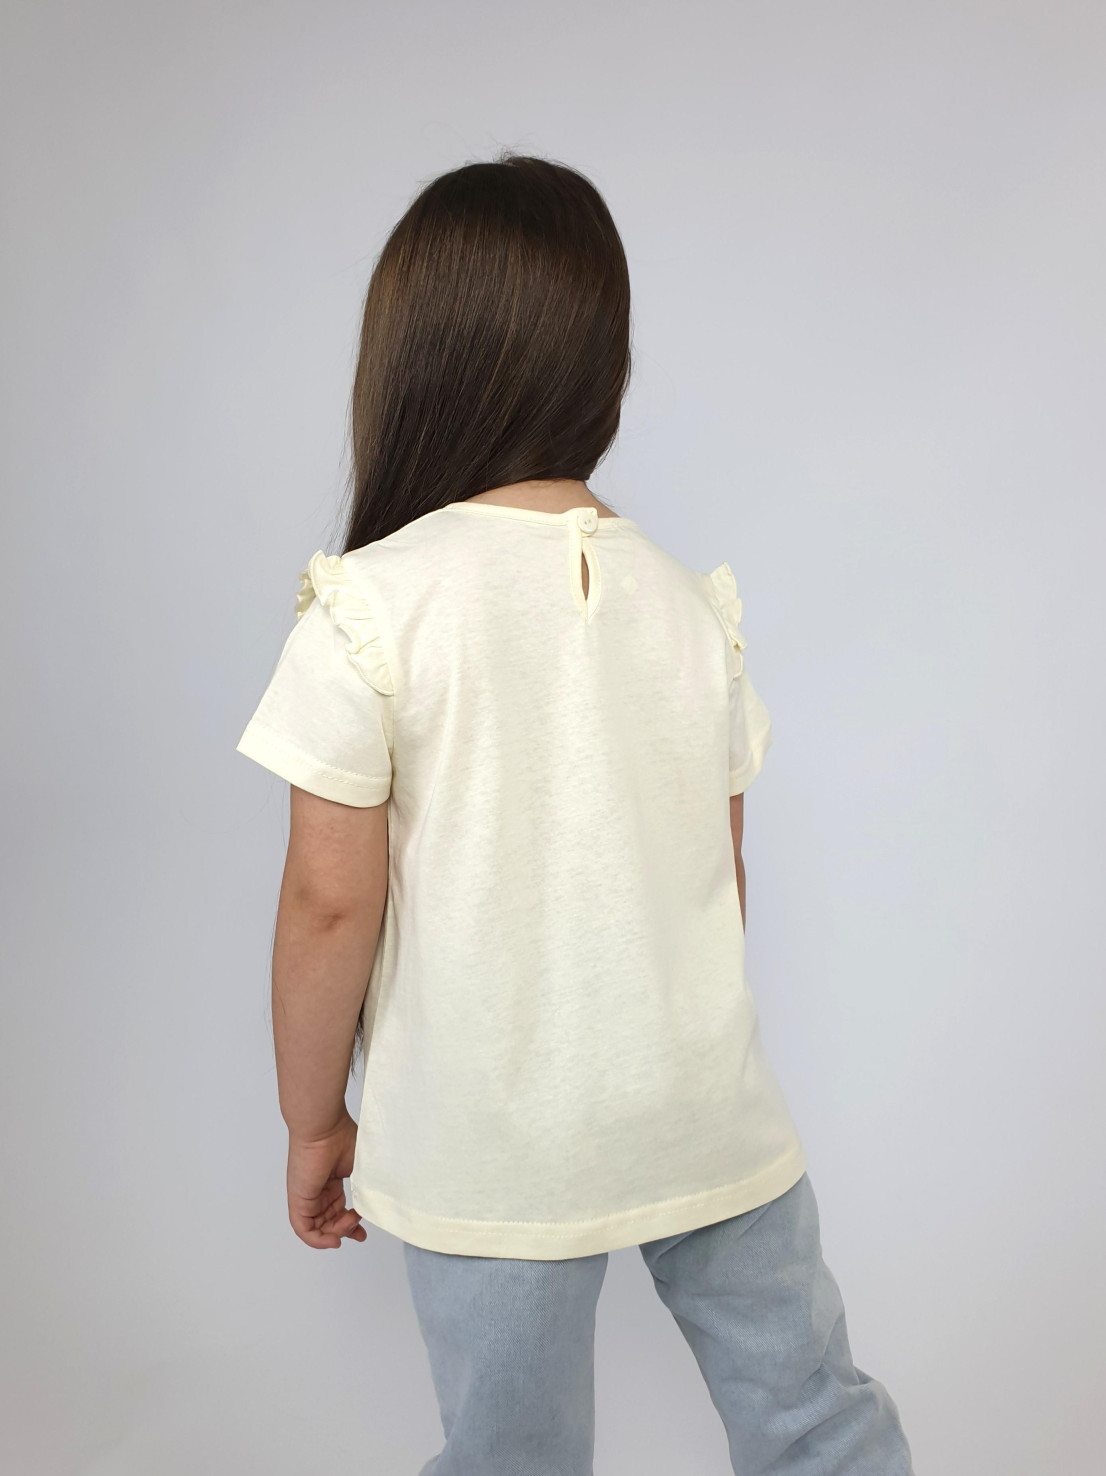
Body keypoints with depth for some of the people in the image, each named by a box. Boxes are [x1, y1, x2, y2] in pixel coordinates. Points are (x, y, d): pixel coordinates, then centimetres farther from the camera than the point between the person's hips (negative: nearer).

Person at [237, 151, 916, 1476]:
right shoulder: (692, 602, -1)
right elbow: (721, 881, 5)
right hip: (711, 1122, 4)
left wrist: (313, 1119, 3)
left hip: (493, 1155, -3)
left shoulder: (370, 608, -14)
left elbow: (331, 901, -12)